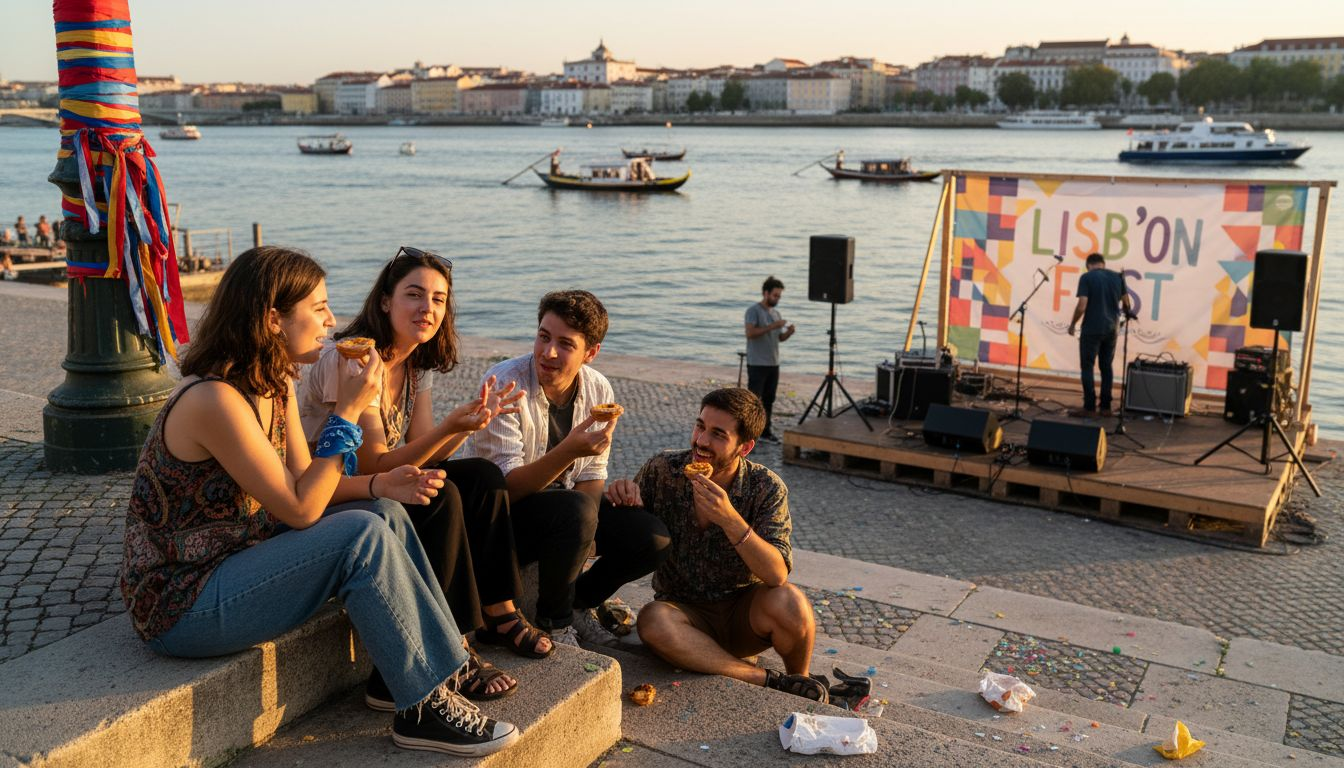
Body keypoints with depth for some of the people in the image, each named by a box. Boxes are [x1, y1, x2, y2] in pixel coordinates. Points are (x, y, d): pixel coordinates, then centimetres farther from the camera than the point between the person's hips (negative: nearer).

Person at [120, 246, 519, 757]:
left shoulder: (276, 385, 4)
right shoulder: (214, 400, -26)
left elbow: (305, 483, 6)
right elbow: (300, 509, -24)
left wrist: (380, 485, -10)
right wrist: (347, 412, -23)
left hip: (235, 559, 9)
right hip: (180, 606, -9)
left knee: (385, 513, 0)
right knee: (363, 536, -23)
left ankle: (446, 663, 4)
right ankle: (423, 709, -11)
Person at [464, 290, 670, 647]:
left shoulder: (598, 390, -4)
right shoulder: (503, 384, -22)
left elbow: (592, 476, 2)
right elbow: (507, 487, -26)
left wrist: (579, 534, -18)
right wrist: (569, 451, -43)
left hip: (562, 505, 6)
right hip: (502, 513, -6)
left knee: (652, 539, -11)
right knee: (577, 511, -35)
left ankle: (579, 601, 16)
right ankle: (554, 623, -9)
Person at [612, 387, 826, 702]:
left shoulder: (767, 488, -13)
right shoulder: (662, 470, -10)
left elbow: (777, 575, -25)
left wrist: (729, 519, -38)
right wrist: (623, 505, -21)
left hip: (744, 614, -1)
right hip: (685, 613, 1)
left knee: (788, 603, -32)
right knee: (653, 621, -32)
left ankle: (798, 679, 1)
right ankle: (767, 681, -19)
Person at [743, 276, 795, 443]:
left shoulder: (775, 313, 14)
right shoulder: (753, 310, -9)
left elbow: (780, 337, 17)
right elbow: (750, 333, -22)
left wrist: (789, 332, -4)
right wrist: (772, 326, -25)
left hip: (773, 364, 7)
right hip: (757, 364, -7)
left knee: (769, 399, 10)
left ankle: (765, 431, 18)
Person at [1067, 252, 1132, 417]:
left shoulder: (1087, 277, -8)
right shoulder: (1117, 277, 8)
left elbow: (1082, 305, -15)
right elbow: (1125, 303, 14)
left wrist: (1073, 324, -2)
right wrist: (1127, 313, 35)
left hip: (1092, 329, -5)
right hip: (1111, 329, 5)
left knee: (1087, 367, 1)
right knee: (1106, 367, 13)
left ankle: (1089, 408, -2)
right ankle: (1105, 407, 15)